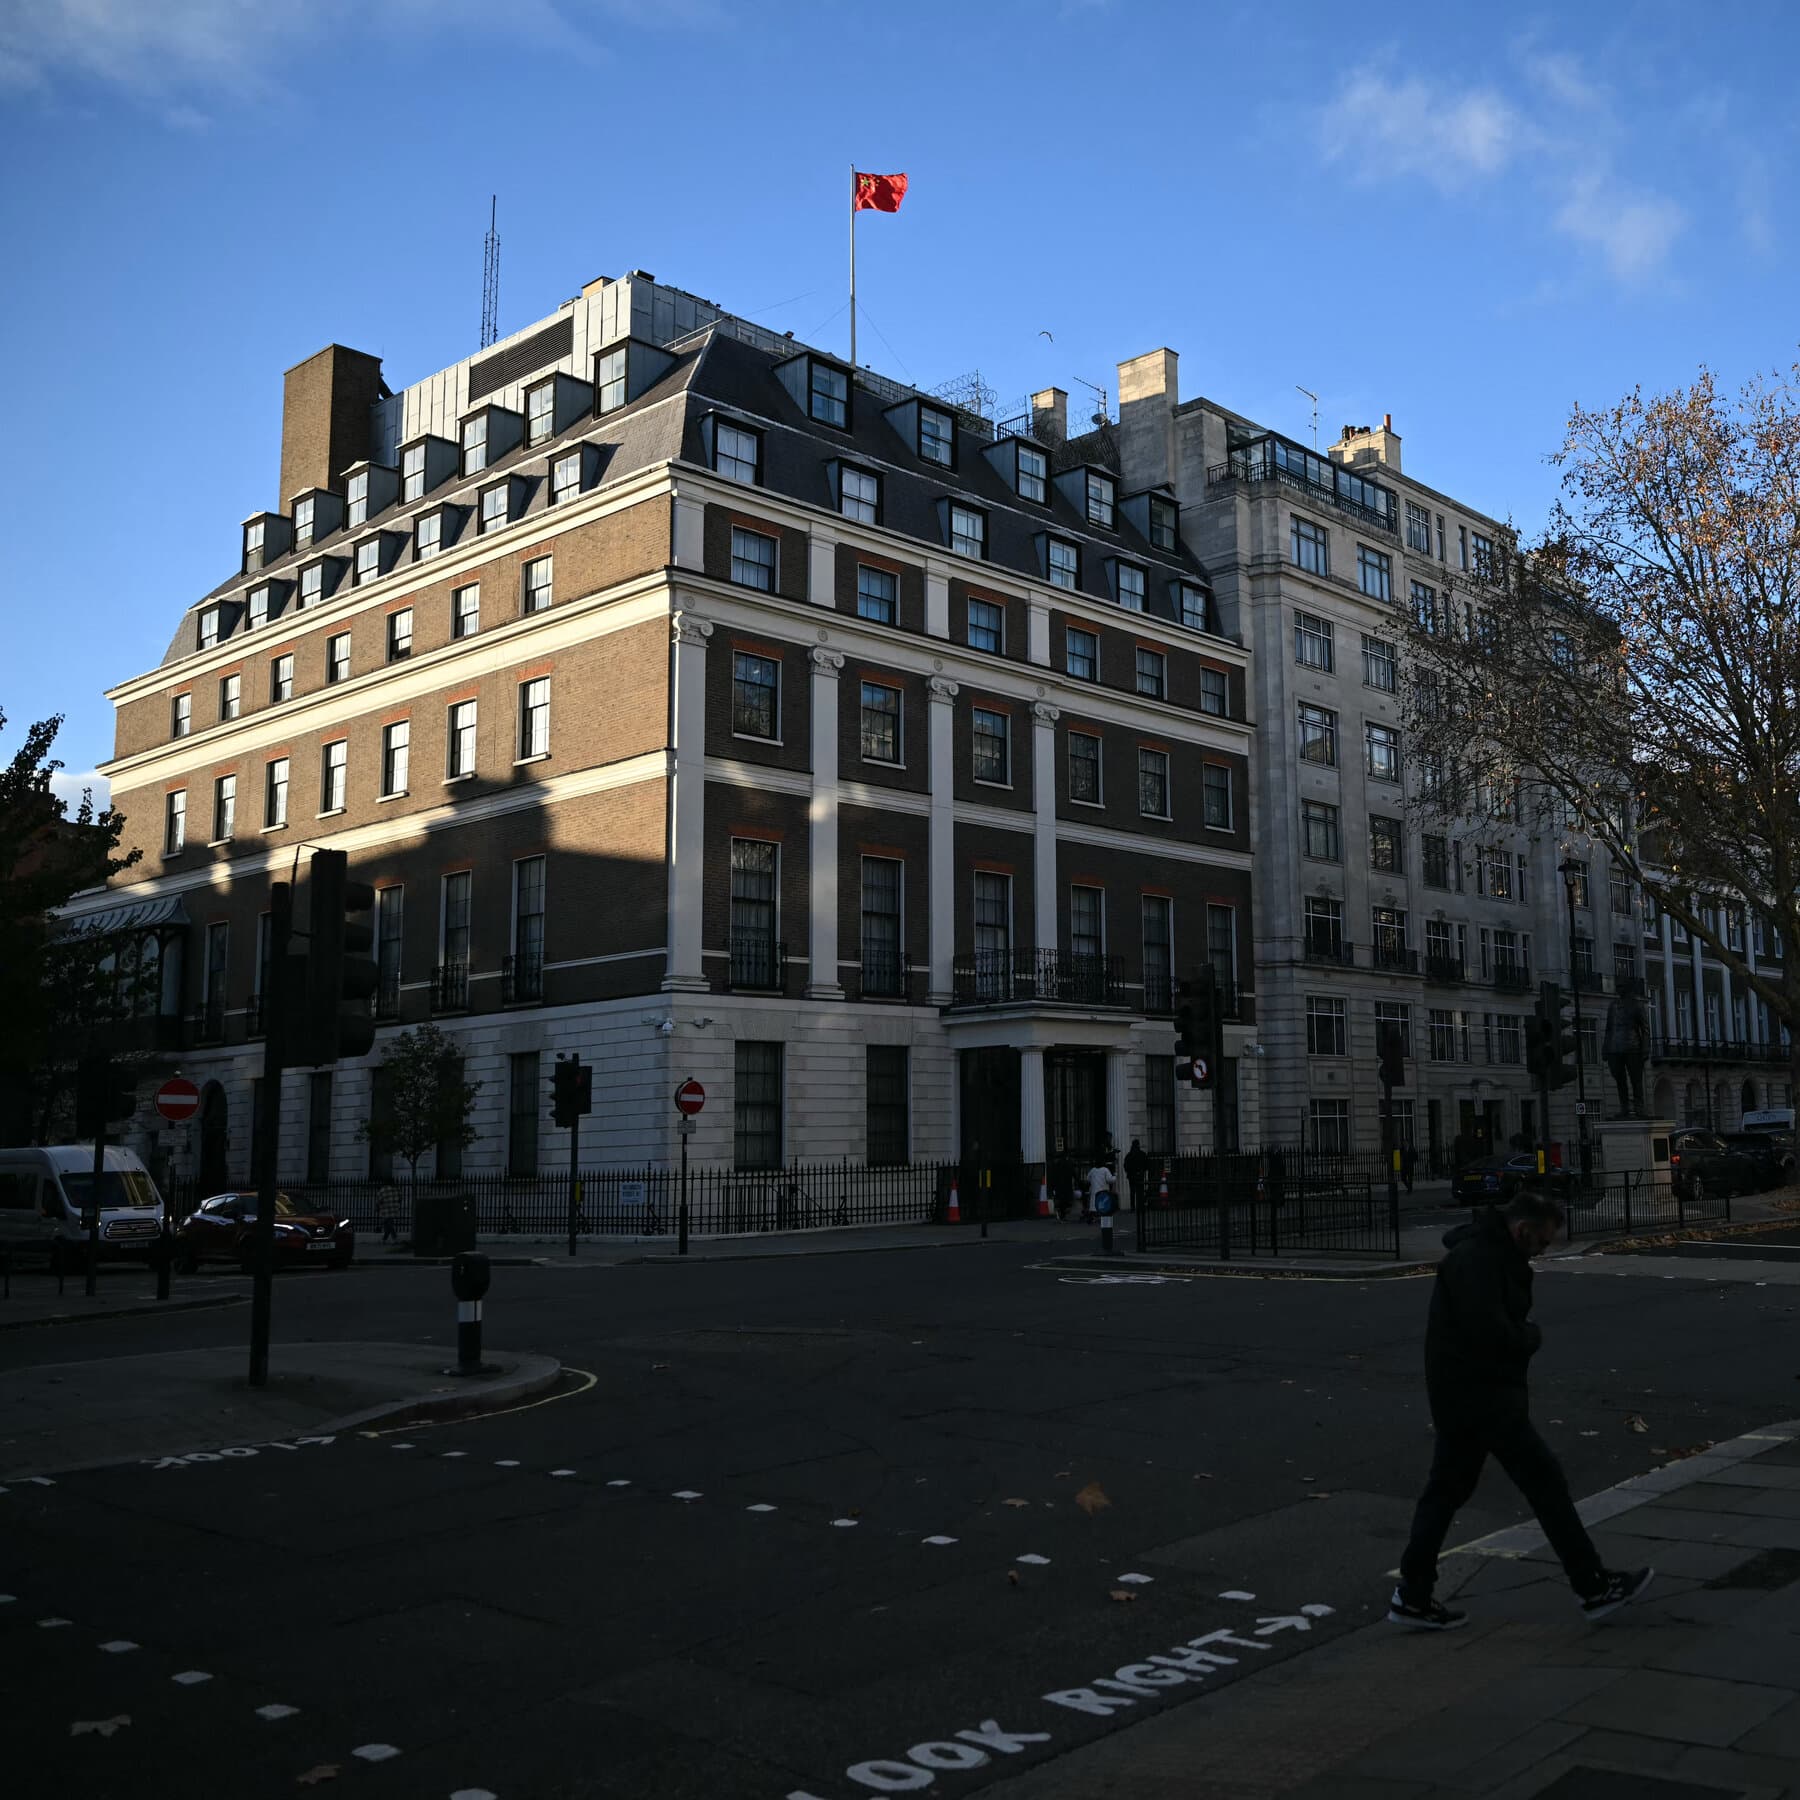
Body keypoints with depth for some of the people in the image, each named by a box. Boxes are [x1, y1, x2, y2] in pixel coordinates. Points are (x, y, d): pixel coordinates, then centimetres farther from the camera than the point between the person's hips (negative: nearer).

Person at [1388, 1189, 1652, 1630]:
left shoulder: (1494, 1254, 15)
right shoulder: (1476, 1259, -20)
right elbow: (1493, 1334, -27)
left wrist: (1523, 1336, -2)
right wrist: (1532, 1336, -8)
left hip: (1463, 1392, 11)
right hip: (1479, 1391, -11)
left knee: (1448, 1489, 12)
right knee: (1544, 1479, -2)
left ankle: (1413, 1597, 16)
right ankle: (1593, 1586, 8)